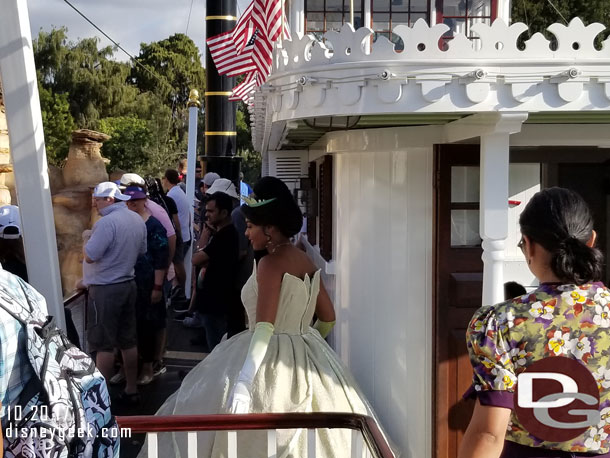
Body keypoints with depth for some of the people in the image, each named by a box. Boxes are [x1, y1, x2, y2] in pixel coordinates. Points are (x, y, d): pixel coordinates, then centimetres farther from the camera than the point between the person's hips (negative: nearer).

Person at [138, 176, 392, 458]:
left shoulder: (271, 263, -16)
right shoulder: (305, 261, 7)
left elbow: (264, 328, -25)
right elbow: (328, 317, 14)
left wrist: (243, 383, -29)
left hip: (271, 360, -8)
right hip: (306, 359, 9)